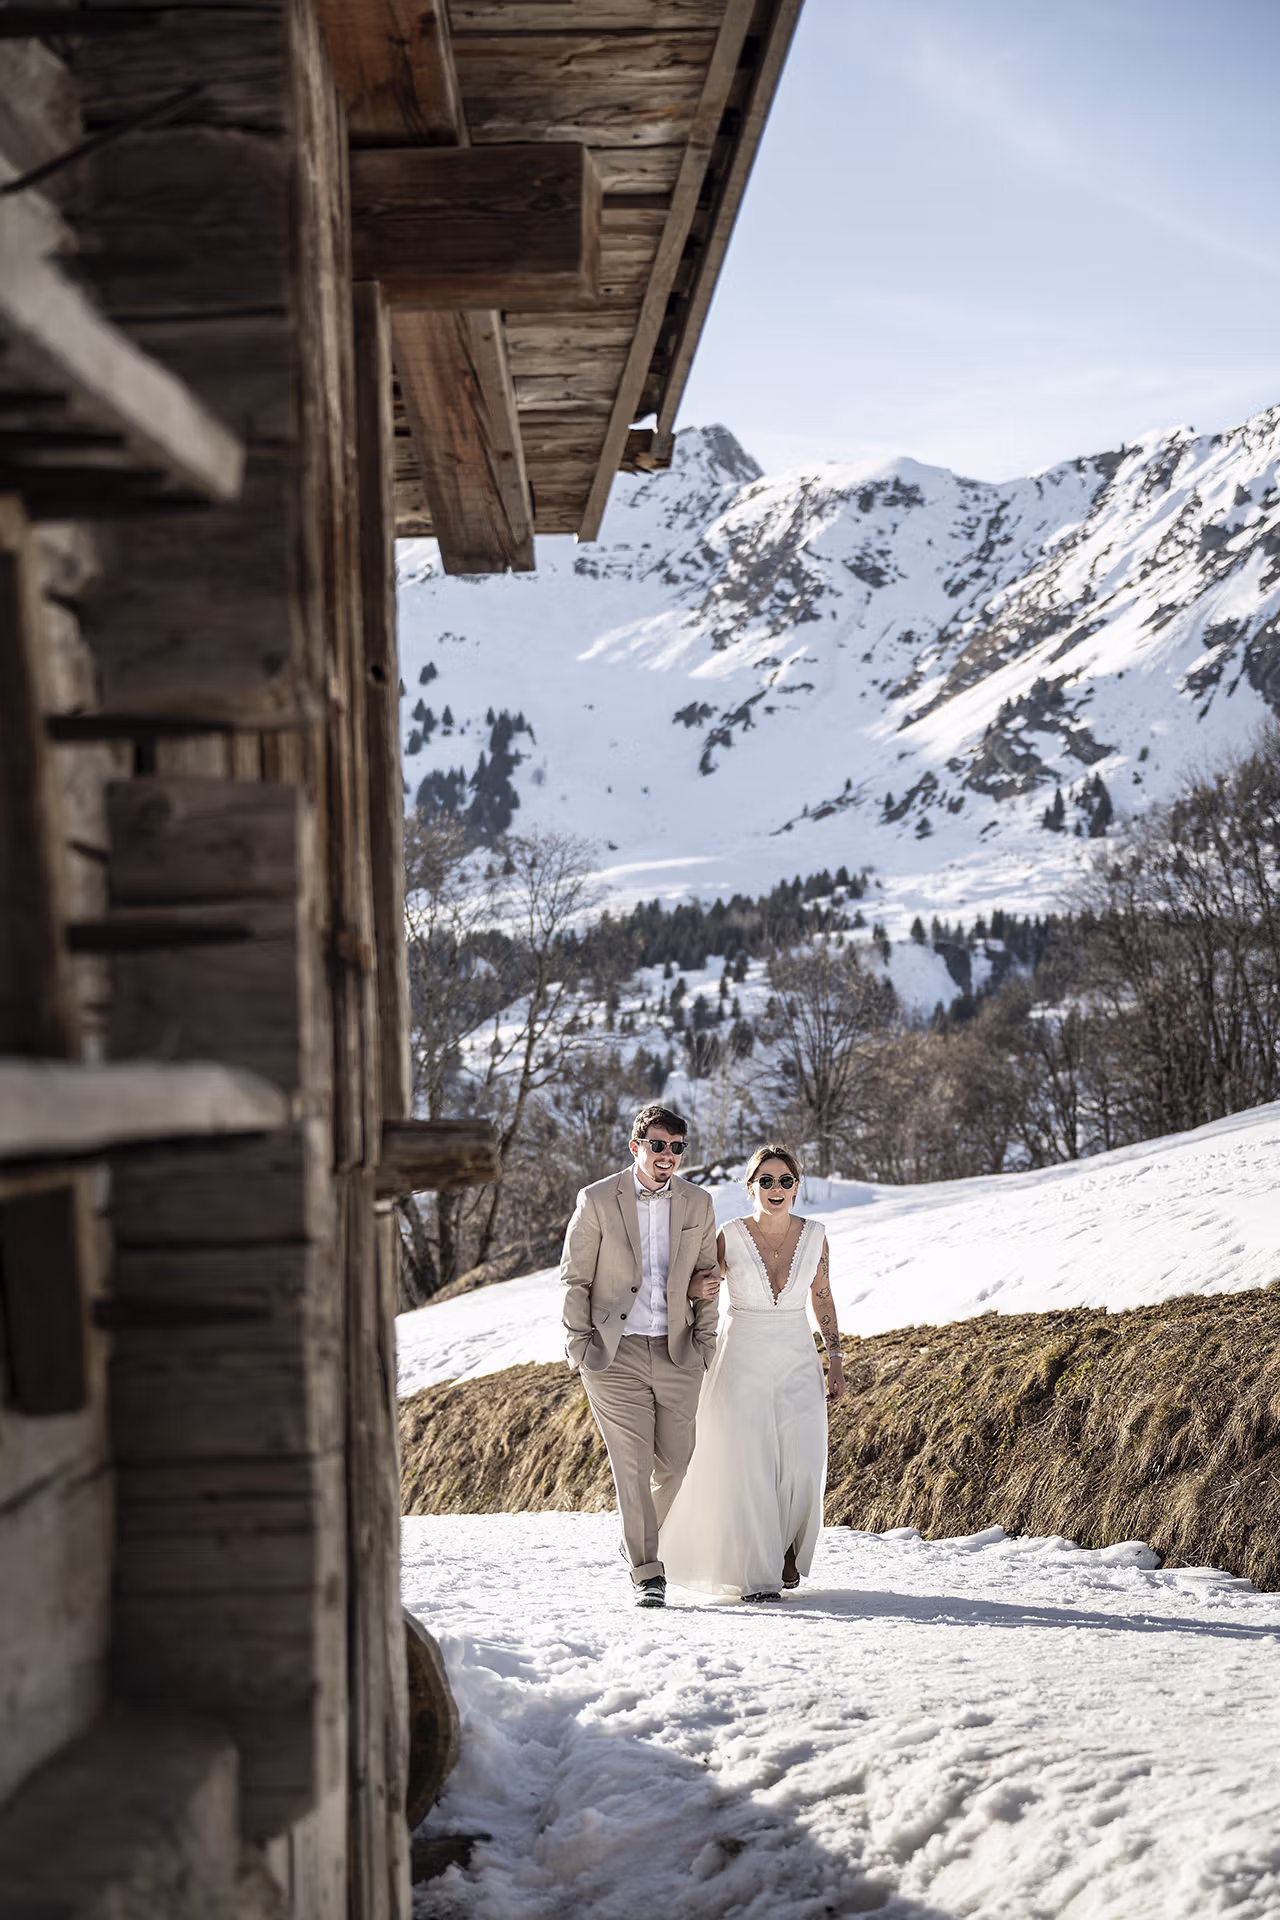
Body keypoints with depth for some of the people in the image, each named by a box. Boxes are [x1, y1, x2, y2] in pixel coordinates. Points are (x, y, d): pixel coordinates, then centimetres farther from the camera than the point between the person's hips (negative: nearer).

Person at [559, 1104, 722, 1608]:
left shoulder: (698, 1204, 6)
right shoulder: (597, 1201, -4)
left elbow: (708, 1277, 15)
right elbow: (574, 1279, 1)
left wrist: (704, 1342, 9)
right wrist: (579, 1343, -4)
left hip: (676, 1354, 3)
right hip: (614, 1353, -3)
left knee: (676, 1466, 8)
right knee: (632, 1467, -7)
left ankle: (638, 1540, 34)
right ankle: (646, 1572, 0)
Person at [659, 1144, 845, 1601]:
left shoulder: (813, 1235, 0)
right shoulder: (731, 1237, -7)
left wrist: (835, 1359, 8)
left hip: (797, 1363, 2)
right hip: (743, 1365, -2)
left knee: (803, 1469, -6)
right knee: (748, 1469, -6)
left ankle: (784, 1545, 25)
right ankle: (756, 1576, 8)